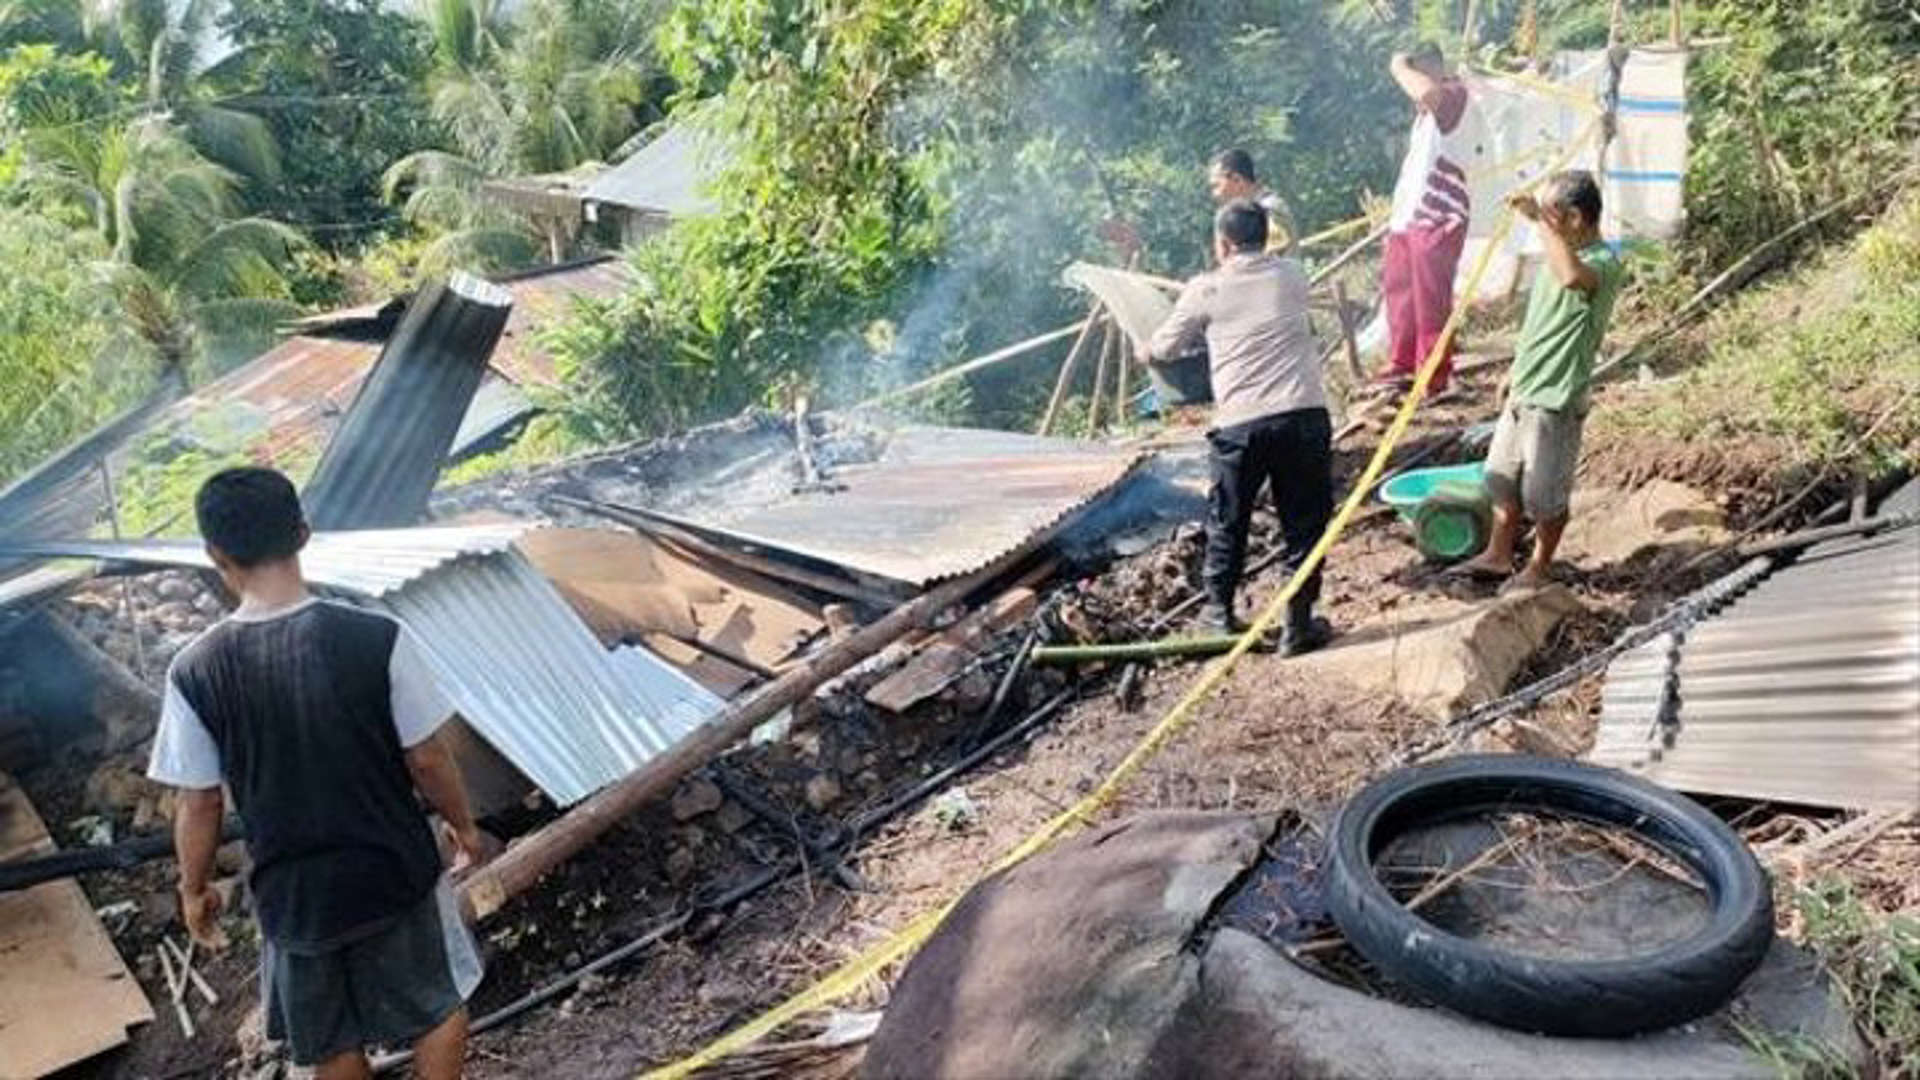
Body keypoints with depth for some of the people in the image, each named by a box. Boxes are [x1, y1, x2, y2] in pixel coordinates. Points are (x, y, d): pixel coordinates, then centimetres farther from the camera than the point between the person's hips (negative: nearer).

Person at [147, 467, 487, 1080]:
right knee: (441, 1004, 25)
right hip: (396, 875, -2)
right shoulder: (378, 640, -21)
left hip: (293, 896, 2)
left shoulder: (195, 673, -16)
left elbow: (199, 805, -6)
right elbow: (427, 760, -12)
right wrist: (462, 823, 7)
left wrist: (194, 889, 12)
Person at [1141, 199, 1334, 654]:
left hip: (1239, 423, -1)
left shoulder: (1206, 289, 5)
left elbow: (1163, 348, 16)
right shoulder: (1292, 276, 13)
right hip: (1304, 414, 1)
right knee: (1304, 522, 11)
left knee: (1227, 520, 17)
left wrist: (1144, 351, 40)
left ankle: (1219, 612, 30)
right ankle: (1299, 624, 16)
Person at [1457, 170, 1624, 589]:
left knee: (1545, 494, 5)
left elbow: (1572, 277, -47)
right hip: (1523, 391, 9)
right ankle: (1498, 555, 33)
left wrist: (1539, 217, -38)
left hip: (1555, 401, -9)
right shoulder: (1564, 254, 9)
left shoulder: (1603, 263, -20)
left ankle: (1538, 567, 23)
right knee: (1502, 480, 18)